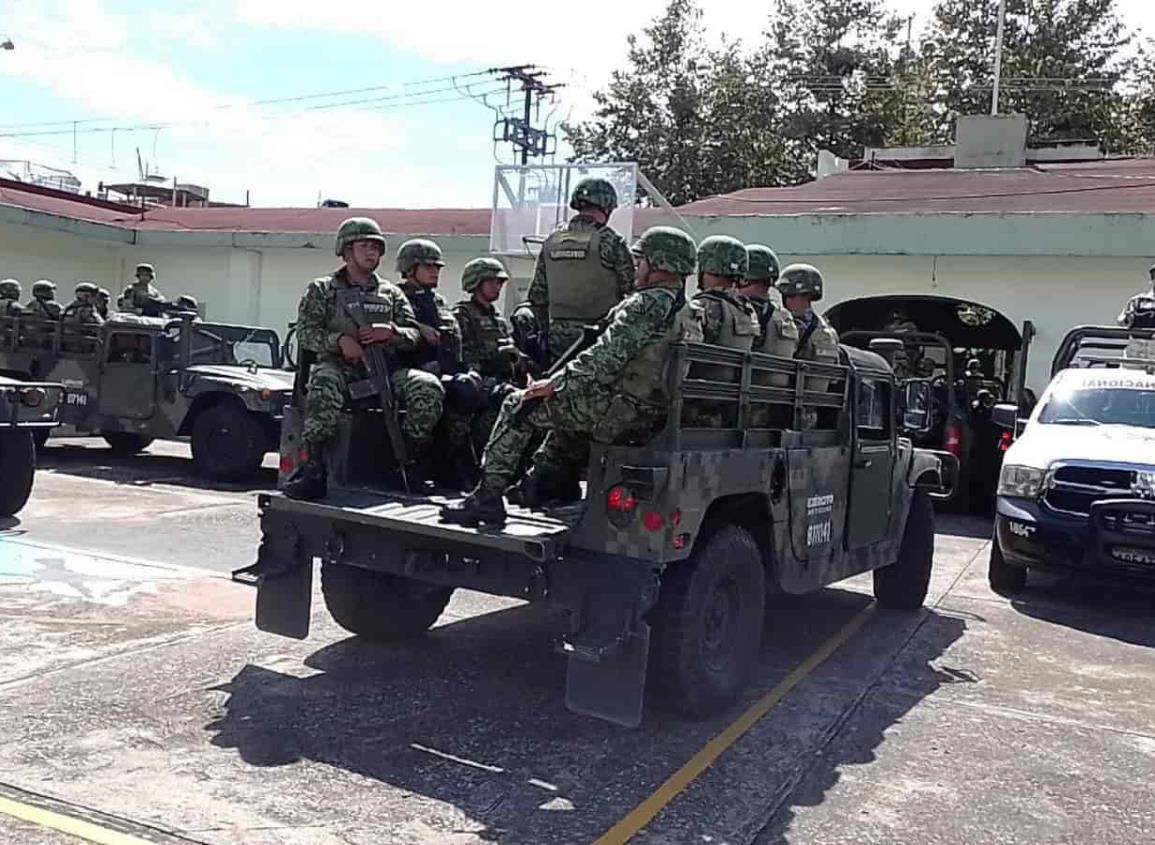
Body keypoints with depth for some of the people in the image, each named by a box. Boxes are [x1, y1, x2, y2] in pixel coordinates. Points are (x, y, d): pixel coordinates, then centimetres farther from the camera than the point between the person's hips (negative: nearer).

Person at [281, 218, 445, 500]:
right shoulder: (322, 289, 13)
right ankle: (312, 469, -32)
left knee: (429, 387, -24)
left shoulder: (391, 293, 21)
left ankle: (407, 461, -12)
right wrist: (339, 340, -18)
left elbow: (413, 335, 13)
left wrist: (391, 333, -11)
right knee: (325, 385, -40)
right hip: (339, 366, -3)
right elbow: (304, 332, 1)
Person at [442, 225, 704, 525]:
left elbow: (606, 357, -23)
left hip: (619, 410, -9)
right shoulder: (691, 315, 11)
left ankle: (487, 497, 1)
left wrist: (553, 383, -13)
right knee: (565, 406, 35)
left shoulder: (648, 304, -18)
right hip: (651, 416, 10)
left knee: (518, 407, 1)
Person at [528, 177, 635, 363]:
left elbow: (537, 297, 12)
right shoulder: (611, 242, -8)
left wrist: (543, 334, 20)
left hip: (558, 339, 5)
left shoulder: (551, 242, 9)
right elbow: (631, 290, -5)